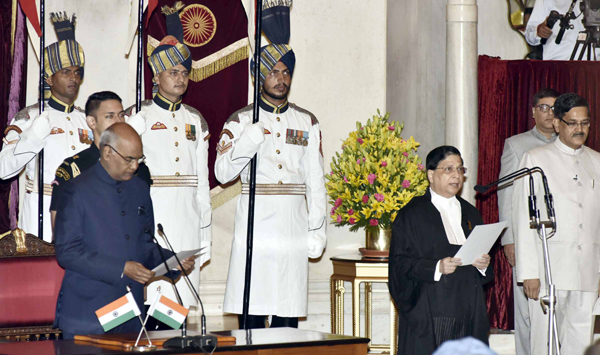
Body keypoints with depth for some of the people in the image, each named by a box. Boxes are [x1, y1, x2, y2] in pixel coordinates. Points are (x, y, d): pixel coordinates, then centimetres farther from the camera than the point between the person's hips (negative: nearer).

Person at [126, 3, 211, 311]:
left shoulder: (195, 121, 15)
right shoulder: (138, 117, 2)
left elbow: (202, 182, 16)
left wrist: (205, 232, 13)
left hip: (186, 220, 4)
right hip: (150, 218, -4)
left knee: (183, 303, 1)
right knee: (147, 299, -8)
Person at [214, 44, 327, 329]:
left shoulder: (307, 123, 13)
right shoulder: (241, 121, 5)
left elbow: (316, 181, 13)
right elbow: (222, 173, -5)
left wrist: (317, 229, 6)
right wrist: (250, 139, -19)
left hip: (293, 229, 2)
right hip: (255, 227, -2)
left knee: (288, 314, 0)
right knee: (252, 309, -5)